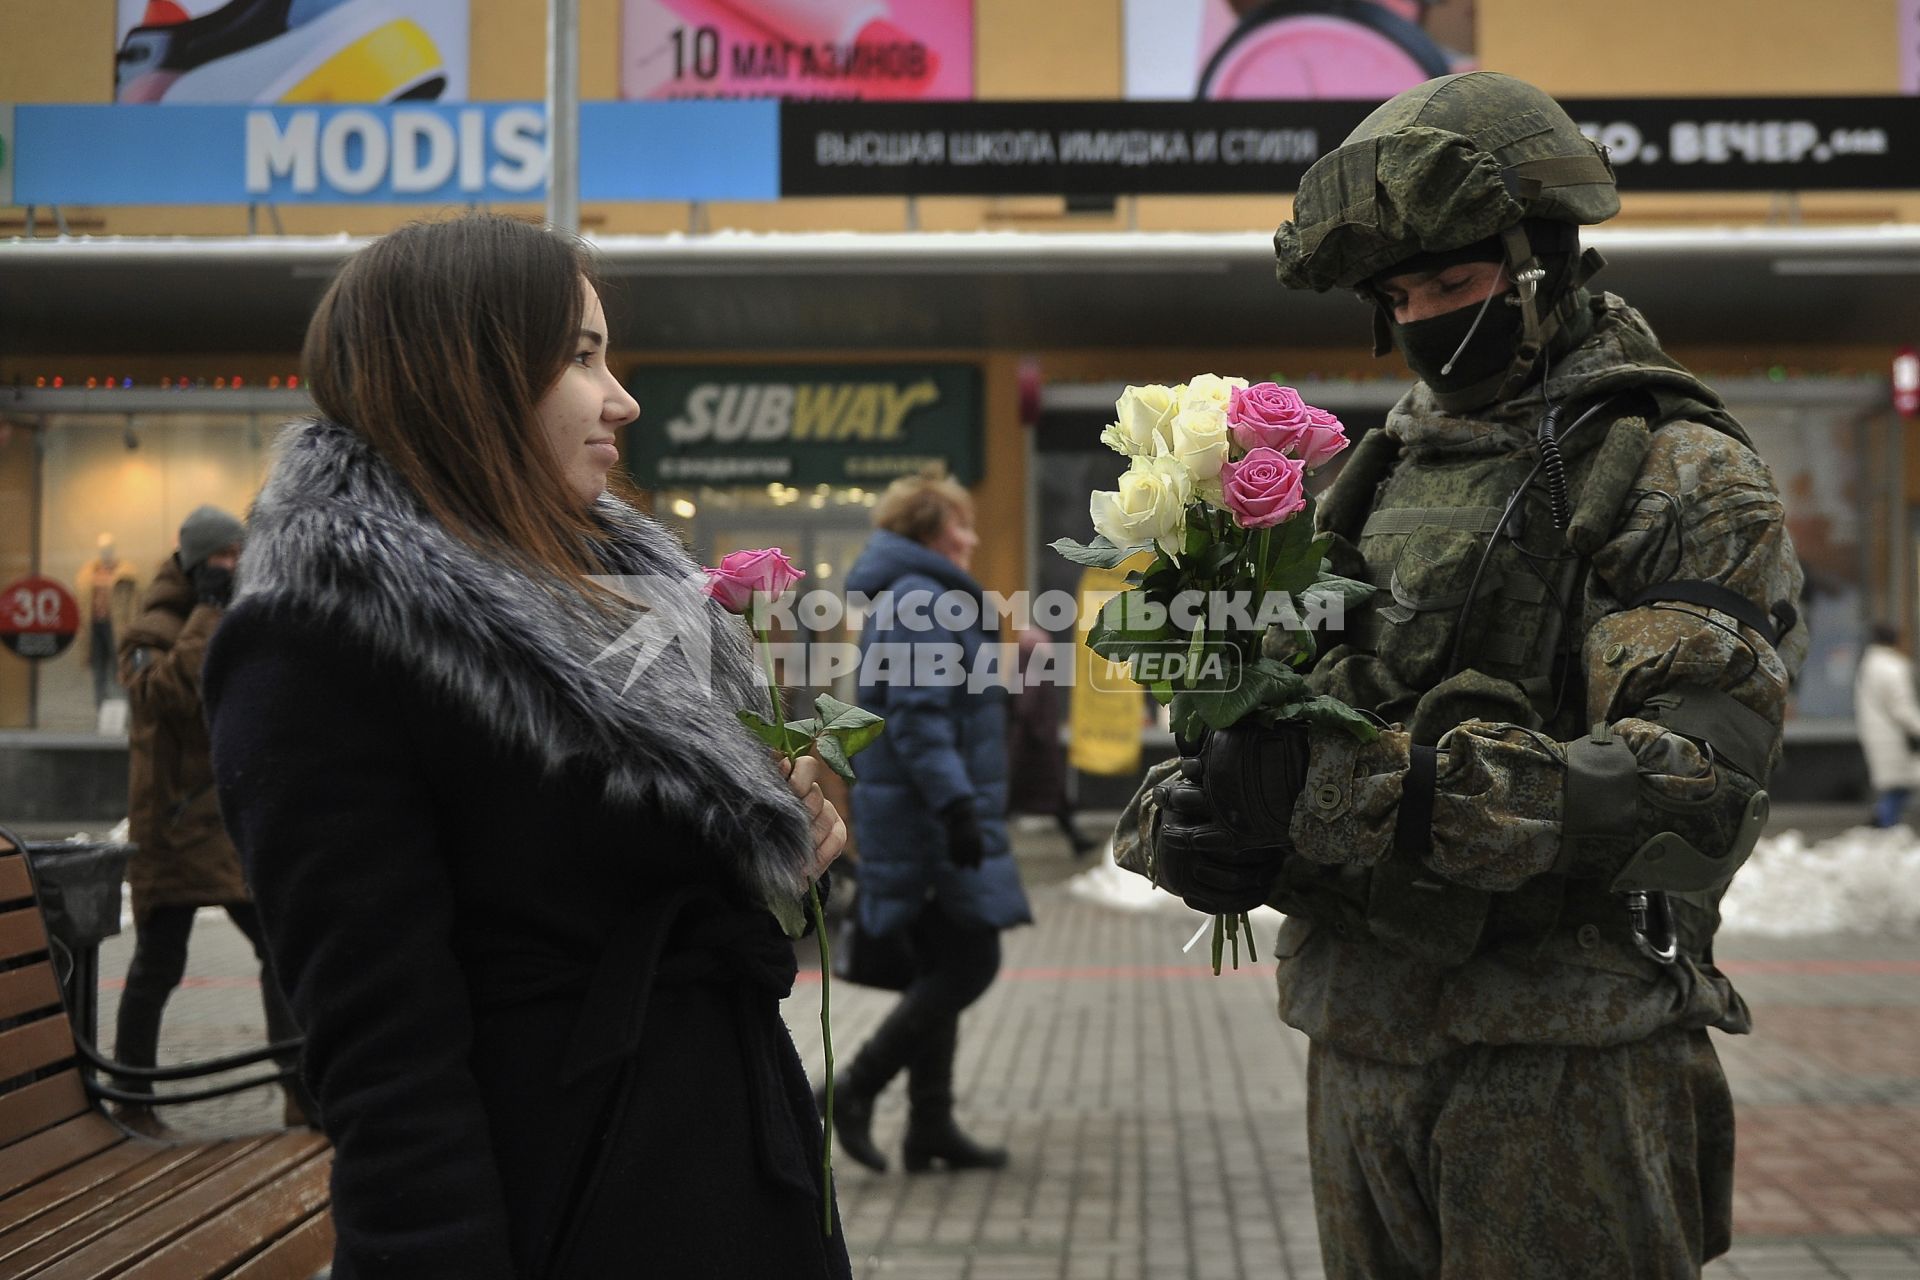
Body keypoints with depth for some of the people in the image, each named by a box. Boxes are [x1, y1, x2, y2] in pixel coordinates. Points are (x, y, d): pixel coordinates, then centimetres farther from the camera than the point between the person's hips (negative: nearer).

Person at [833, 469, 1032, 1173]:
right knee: (970, 963, -8)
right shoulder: (921, 601, -14)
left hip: (921, 818, 11)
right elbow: (917, 718, -23)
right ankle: (858, 1088, -3)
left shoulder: (912, 599, 19)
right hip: (930, 816, -11)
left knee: (942, 969, 12)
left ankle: (930, 1126, 15)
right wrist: (957, 805, -28)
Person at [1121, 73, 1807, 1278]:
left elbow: (1697, 783, -20)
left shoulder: (1684, 477, -5)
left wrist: (1362, 789, -27)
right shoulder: (1374, 478, 15)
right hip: (1360, 1037, 6)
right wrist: (1183, 820, -12)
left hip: (1568, 1068, -5)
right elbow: (1236, 713, 13)